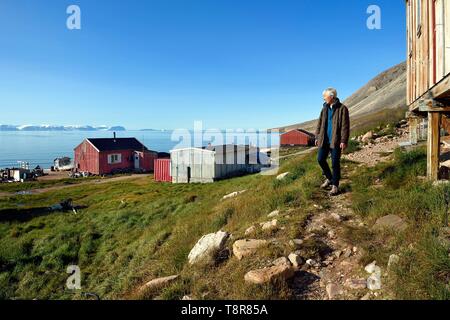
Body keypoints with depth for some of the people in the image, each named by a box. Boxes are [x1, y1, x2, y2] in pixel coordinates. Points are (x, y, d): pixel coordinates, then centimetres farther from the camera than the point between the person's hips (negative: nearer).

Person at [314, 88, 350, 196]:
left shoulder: (342, 108, -8)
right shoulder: (325, 108, 10)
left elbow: (345, 126, -11)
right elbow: (320, 123, 15)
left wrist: (344, 141, -16)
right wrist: (317, 137, 12)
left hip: (336, 140, -6)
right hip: (324, 140, 6)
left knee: (335, 163, -1)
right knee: (320, 159, 6)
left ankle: (335, 186, 12)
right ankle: (329, 178, 28)